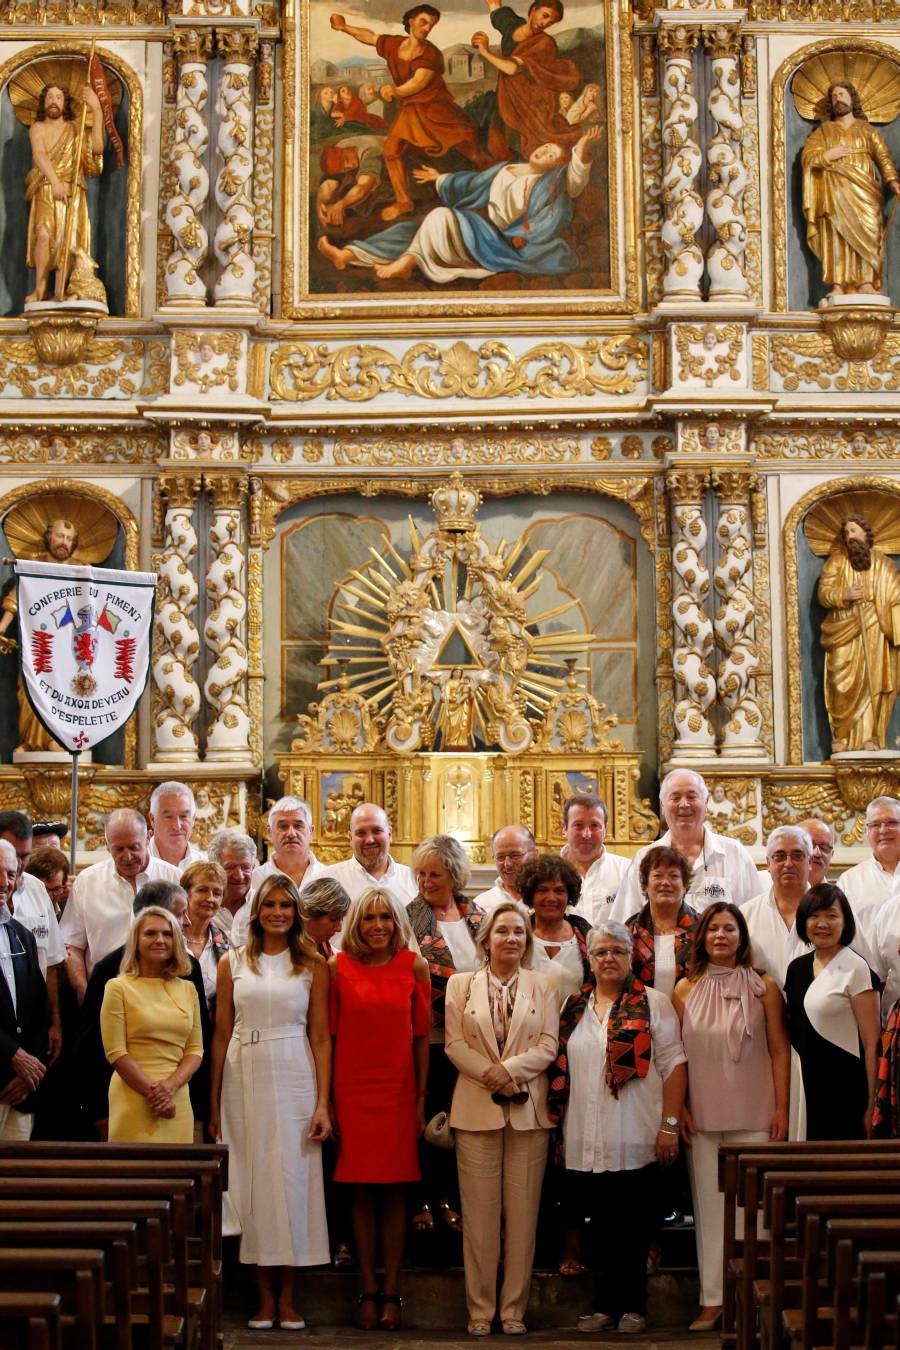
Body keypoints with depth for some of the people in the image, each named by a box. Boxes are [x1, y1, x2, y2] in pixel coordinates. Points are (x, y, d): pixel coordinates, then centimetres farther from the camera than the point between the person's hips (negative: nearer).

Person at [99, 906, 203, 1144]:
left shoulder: (187, 990, 13)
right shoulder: (119, 988, 1)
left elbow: (195, 1049, 9)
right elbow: (116, 1052, -6)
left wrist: (170, 1086, -8)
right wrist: (152, 1092, -12)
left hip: (178, 1101, 4)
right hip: (134, 1103, -4)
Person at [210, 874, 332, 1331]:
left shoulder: (312, 965, 4)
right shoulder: (233, 964, 6)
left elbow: (320, 1037, 1)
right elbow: (221, 1035, 6)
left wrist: (323, 1104, -5)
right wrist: (213, 1104, 4)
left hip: (295, 1080, -1)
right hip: (244, 1079, 1)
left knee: (293, 1178, 0)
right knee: (254, 1179, 4)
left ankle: (287, 1296, 10)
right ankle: (264, 1296, 12)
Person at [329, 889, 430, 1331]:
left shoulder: (414, 967, 2)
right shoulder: (339, 967, 1)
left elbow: (421, 1036, 4)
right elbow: (329, 1033, 2)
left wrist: (422, 1097, 1)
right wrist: (326, 1099, -1)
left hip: (398, 1090, 0)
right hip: (352, 1090, 0)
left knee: (394, 1192, 3)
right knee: (361, 1192, 4)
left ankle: (391, 1292, 9)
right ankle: (368, 1291, 12)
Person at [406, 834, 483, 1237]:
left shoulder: (476, 916, 9)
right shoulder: (410, 917, -3)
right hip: (427, 1035, -4)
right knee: (424, 1117, 2)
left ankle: (447, 1196, 20)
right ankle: (421, 1199, 13)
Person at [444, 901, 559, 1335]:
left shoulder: (542, 986, 8)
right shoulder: (461, 985, 8)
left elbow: (548, 1044, 0)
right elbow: (455, 1044, 1)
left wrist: (510, 1069, -14)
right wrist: (490, 1074, -12)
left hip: (528, 1110, 1)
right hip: (477, 1109, -1)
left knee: (523, 1213, 2)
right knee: (479, 1214, 0)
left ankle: (514, 1308, 9)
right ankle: (480, 1308, 7)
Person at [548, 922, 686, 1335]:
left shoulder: (652, 1003, 1)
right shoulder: (574, 1009, 12)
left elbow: (673, 1065, -3)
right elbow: (560, 1071, 15)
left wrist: (669, 1125, -9)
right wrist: (559, 1127, 10)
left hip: (636, 1142, -3)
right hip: (586, 1144, 3)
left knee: (633, 1227, 2)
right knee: (599, 1226, 8)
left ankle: (633, 1306, 12)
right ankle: (604, 1305, 17)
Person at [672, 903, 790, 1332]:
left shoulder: (764, 988, 0)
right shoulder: (686, 989, 5)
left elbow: (780, 1051, 1)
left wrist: (781, 1108, -4)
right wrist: (680, 1107, 0)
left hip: (753, 1115, -2)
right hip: (703, 1117, 2)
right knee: (709, 1205, 5)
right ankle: (713, 1299, 10)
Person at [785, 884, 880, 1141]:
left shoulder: (855, 969, -8)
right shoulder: (796, 968, 12)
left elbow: (872, 1044, -11)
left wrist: (872, 1106, -14)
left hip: (847, 1090, -6)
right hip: (807, 1089, 6)